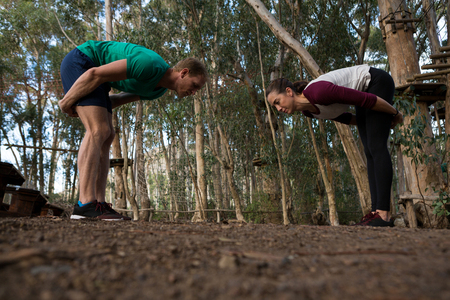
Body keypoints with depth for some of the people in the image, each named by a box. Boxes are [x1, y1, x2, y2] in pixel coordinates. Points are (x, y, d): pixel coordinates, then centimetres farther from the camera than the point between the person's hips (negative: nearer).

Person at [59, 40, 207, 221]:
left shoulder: (159, 89, 3)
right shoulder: (150, 65, -29)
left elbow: (122, 98, 15)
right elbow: (95, 73, -27)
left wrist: (79, 107, 7)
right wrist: (67, 101, -16)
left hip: (87, 70, 9)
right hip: (79, 62, -9)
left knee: (106, 136, -4)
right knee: (99, 131, -23)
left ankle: (99, 204, -8)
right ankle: (86, 205, -25)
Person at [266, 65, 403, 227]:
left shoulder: (318, 92, -36)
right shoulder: (307, 110, -8)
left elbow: (367, 99, -29)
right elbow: (344, 117, 10)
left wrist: (395, 113, -13)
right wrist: (373, 125, 16)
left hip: (378, 82, -8)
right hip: (365, 89, 8)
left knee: (376, 147, -17)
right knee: (370, 151, -1)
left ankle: (383, 215, -18)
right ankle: (376, 211, -2)